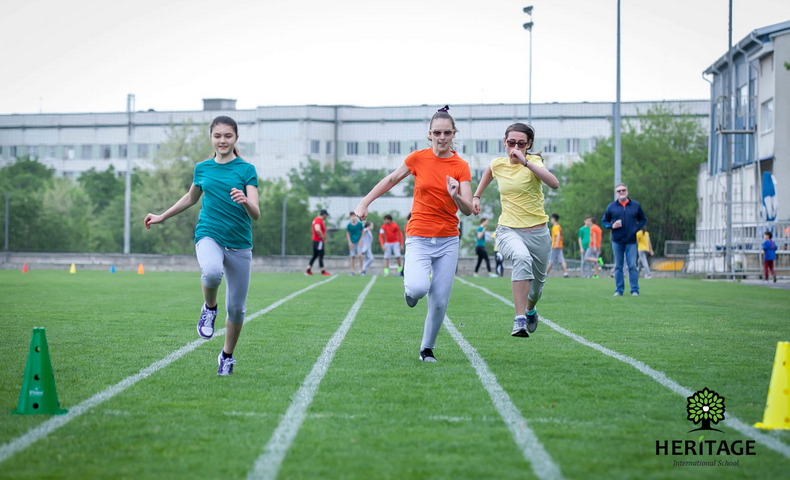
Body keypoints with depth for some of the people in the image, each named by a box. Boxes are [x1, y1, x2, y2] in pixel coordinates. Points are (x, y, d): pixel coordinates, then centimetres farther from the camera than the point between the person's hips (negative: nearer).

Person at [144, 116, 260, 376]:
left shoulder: (246, 169, -1)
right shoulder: (202, 168, 9)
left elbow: (256, 214, -10)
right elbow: (191, 198, 29)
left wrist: (246, 202, -32)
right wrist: (162, 217, 34)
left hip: (240, 243, 0)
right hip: (208, 235, 0)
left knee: (236, 308, 3)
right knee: (212, 272, -37)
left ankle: (227, 356, 28)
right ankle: (209, 308, -5)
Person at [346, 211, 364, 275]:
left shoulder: (360, 224, -6)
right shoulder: (349, 225, -5)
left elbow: (363, 232, 3)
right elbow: (347, 234, 4)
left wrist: (361, 240, -4)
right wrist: (350, 242, -2)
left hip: (359, 242, -1)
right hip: (352, 243, 1)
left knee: (360, 255, -14)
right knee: (352, 256, 0)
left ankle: (361, 269, -1)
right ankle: (352, 270, 8)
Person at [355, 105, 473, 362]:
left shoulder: (461, 167, -1)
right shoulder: (417, 158, -1)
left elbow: (468, 210, -8)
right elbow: (391, 180, 15)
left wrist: (456, 196, -28)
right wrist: (365, 202, 12)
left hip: (448, 240, 1)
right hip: (419, 238, -1)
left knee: (440, 302, -2)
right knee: (419, 288, -26)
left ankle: (427, 348, 21)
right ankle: (410, 287, 13)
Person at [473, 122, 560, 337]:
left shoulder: (533, 161, -9)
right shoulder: (497, 164, 1)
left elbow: (554, 184, -31)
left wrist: (525, 162, -34)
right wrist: (476, 196, 25)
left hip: (538, 232, 0)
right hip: (509, 230, 0)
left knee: (537, 282, 14)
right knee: (522, 258, -35)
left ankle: (530, 310, 52)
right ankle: (519, 320, -40)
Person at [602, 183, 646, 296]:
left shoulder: (636, 205, 7)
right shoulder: (611, 206, 7)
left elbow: (643, 220, 15)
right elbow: (604, 221, 12)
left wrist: (636, 228, -2)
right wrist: (612, 226, -8)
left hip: (631, 241, -1)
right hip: (617, 241, 1)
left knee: (632, 266, -5)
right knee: (618, 267, 4)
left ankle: (635, 290, -2)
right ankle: (619, 290, 9)